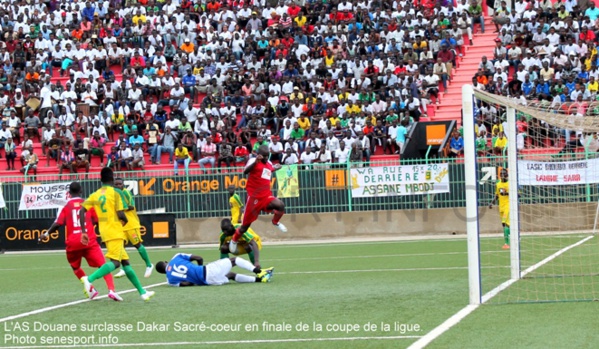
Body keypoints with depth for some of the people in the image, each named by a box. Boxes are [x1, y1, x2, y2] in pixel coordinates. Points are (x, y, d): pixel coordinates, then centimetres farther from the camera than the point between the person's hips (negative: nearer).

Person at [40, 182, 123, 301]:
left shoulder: (65, 206, 3)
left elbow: (57, 224, -6)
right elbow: (96, 221, 13)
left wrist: (46, 234, 6)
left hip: (73, 243, 1)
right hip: (90, 241, 0)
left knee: (75, 267, 26)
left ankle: (90, 289, 16)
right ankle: (111, 290, -22)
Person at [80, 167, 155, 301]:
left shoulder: (95, 195, 10)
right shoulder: (116, 193, -6)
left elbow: (82, 211, 1)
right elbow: (121, 215, -13)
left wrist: (83, 232, 1)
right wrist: (125, 221, 9)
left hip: (104, 232, 7)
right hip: (115, 232, -7)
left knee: (125, 261, 13)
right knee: (115, 262, -15)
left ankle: (142, 292, 18)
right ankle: (90, 279, -35)